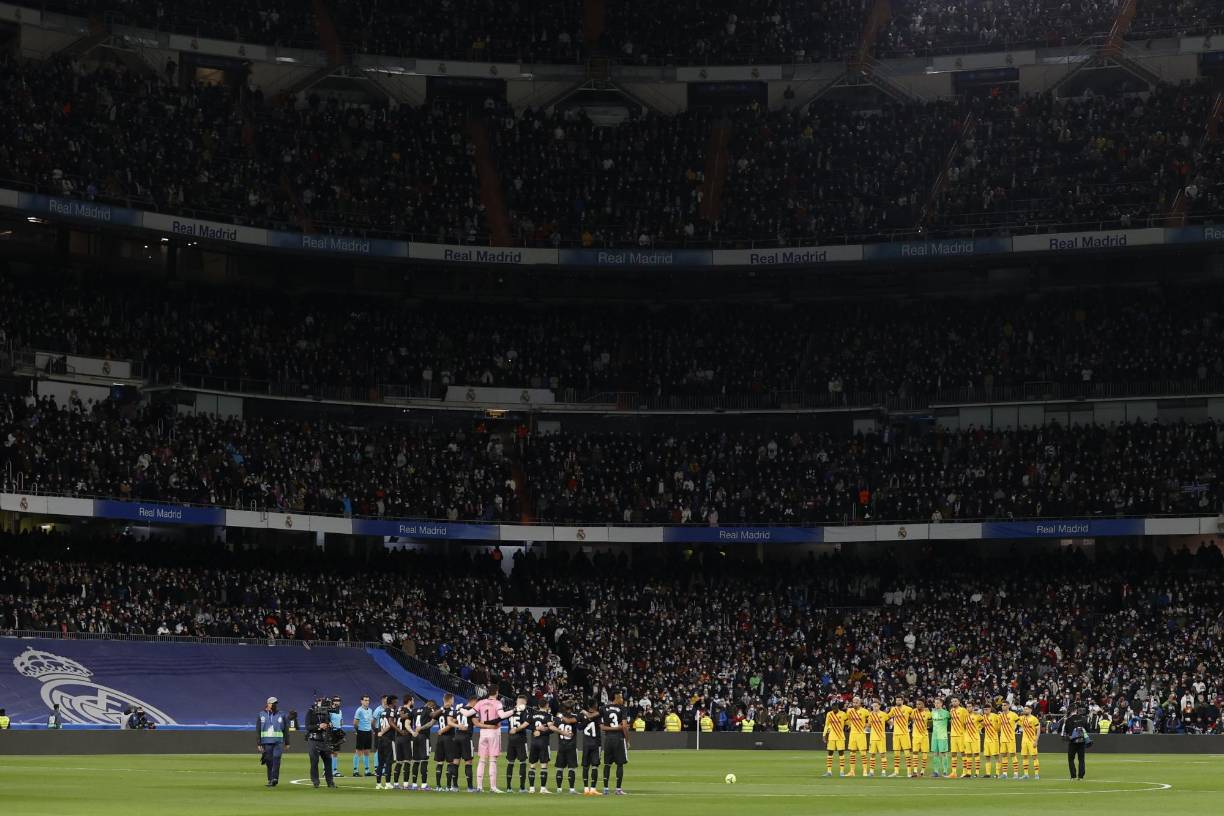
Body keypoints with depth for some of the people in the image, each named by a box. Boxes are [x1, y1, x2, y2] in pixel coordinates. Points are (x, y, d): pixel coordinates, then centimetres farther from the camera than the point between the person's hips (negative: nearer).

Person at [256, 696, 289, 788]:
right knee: (269, 761, 1)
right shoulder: (261, 715, 9)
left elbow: (285, 730, 15)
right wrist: (259, 743, 1)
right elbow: (258, 730, 8)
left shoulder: (281, 715, 11)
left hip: (278, 742, 0)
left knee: (276, 758, -17)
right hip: (266, 742, 1)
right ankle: (270, 780, 11)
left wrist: (287, 742, 12)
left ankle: (275, 778, -22)